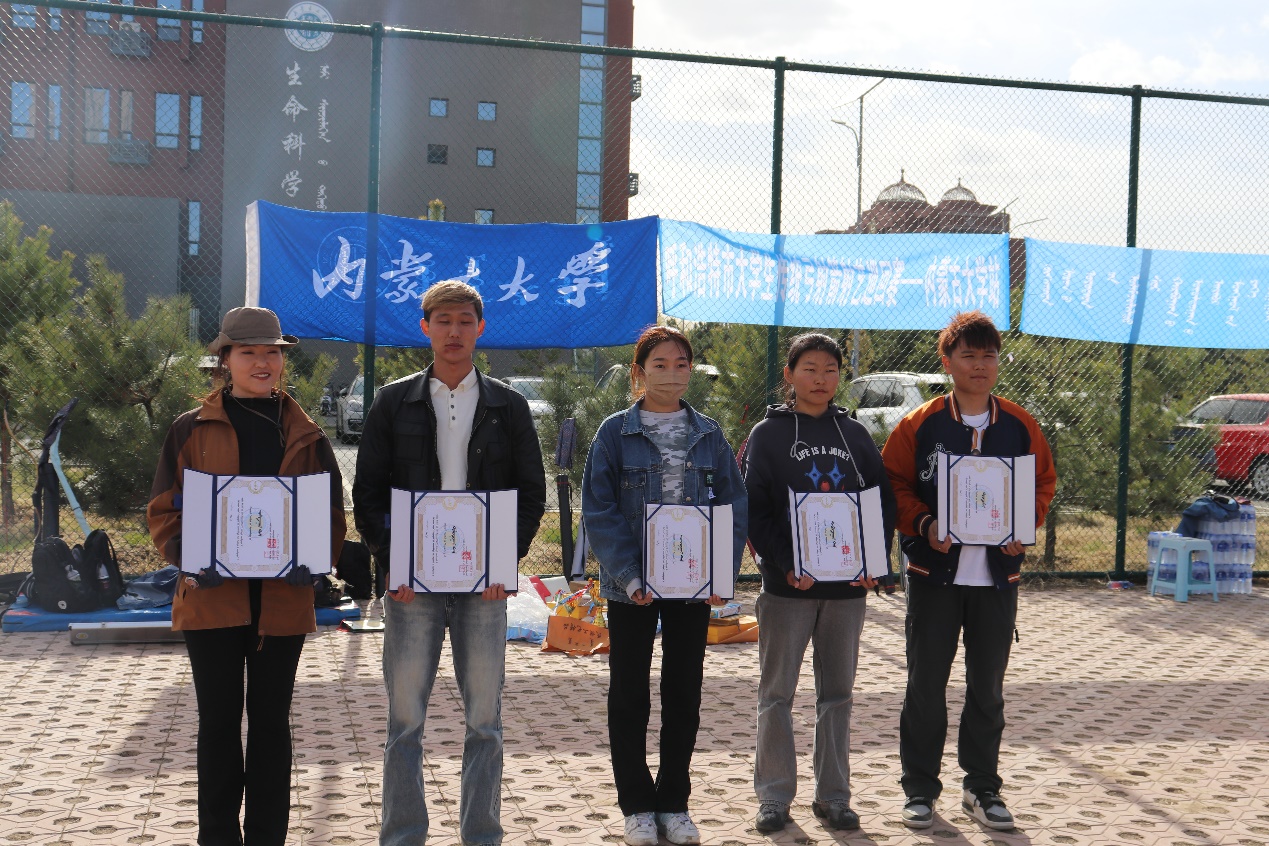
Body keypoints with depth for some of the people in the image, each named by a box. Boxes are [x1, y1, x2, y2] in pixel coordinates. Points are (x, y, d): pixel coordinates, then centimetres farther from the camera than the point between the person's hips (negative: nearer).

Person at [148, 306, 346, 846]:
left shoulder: (306, 436, 8)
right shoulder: (191, 430, 3)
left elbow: (333, 509, 9)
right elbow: (163, 509, 3)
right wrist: (188, 560, -14)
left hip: (284, 596, 1)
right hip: (213, 595, -1)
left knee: (271, 721, 8)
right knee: (219, 721, 6)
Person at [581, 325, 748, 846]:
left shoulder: (708, 435, 6)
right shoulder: (615, 432, -2)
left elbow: (734, 504, 5)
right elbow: (598, 509, -7)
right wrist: (627, 575, -17)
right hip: (632, 586, -2)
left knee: (684, 691, 9)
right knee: (629, 692, 6)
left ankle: (674, 803, 22)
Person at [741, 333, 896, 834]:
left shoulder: (855, 435, 10)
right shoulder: (768, 435, 0)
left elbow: (883, 501, 9)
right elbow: (754, 509, -6)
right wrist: (784, 564, -18)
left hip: (849, 586, 3)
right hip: (787, 586, -3)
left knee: (837, 693, 10)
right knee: (777, 692, 4)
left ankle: (833, 794, 21)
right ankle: (774, 795, 15)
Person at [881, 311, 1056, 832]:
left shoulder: (1019, 425, 4)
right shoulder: (920, 423, -3)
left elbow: (1043, 484, 11)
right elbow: (893, 486, 0)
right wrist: (922, 525, -15)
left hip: (998, 574, 2)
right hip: (935, 573, -2)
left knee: (987, 686, 11)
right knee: (926, 685, 5)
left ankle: (982, 788, 24)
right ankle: (920, 789, 17)